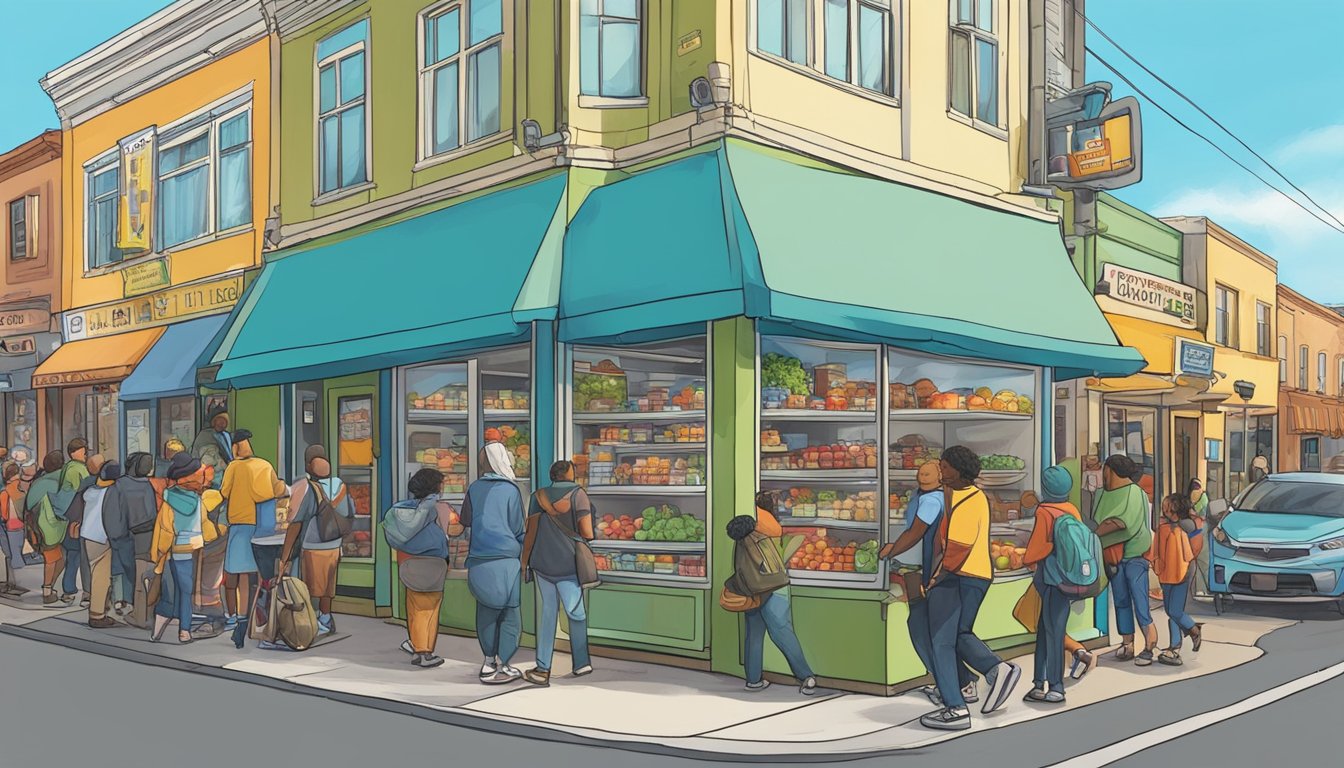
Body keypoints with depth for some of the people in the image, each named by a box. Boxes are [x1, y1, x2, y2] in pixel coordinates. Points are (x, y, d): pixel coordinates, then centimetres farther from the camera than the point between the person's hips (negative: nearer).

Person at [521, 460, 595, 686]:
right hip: (568, 564, -3)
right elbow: (587, 534, -14)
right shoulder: (578, 494, -7)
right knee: (576, 613, 12)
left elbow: (531, 532, 3)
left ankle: (542, 669, 8)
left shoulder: (538, 496, 4)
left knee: (548, 611, 11)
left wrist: (524, 562, 9)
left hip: (542, 563, 4)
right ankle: (581, 664, 23)